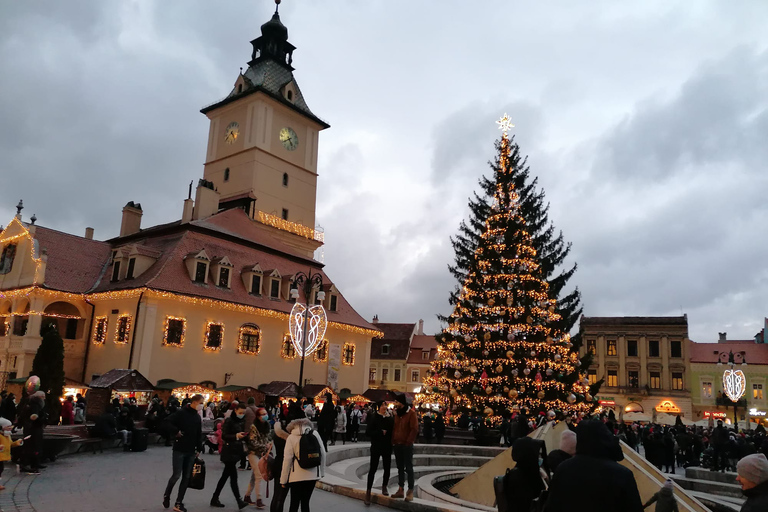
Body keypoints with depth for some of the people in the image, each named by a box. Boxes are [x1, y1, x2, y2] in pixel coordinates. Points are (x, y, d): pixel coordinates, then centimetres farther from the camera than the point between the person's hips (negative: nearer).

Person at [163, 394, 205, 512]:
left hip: (191, 451, 6)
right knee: (176, 475, -4)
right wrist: (176, 432, -17)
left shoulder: (197, 417, 10)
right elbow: (168, 422, -17)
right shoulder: (181, 413, -10)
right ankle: (166, 495, 24)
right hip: (179, 450, -6)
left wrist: (199, 449, 10)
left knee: (186, 477, 6)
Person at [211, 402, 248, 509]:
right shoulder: (229, 421, -11)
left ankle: (215, 499, 24)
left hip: (237, 451, 7)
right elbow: (224, 436, -14)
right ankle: (239, 501, -7)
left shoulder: (242, 421, 10)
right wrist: (236, 436, -25)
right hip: (229, 452, -7)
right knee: (234, 476, -8)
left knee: (225, 476, 14)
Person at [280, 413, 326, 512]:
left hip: (298, 476, -3)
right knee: (305, 503, 14)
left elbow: (287, 459, -7)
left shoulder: (291, 437, -5)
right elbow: (322, 453, 4)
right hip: (313, 475, 3)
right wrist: (321, 472, 15)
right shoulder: (315, 434, 1)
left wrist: (283, 480, 0)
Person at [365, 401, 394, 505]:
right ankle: (368, 492, 4)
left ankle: (384, 487, 32)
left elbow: (393, 431, 7)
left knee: (387, 468, 10)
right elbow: (368, 432, -11)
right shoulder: (373, 417, -6)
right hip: (376, 447, -3)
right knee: (372, 469, -3)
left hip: (387, 447, 3)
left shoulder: (391, 418, 3)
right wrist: (381, 432, -17)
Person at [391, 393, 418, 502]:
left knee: (408, 468, -2)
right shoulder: (396, 412, 10)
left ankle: (410, 492, 2)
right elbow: (394, 428, 12)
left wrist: (408, 442, -16)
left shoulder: (411, 413, -9)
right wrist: (393, 441, 3)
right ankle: (400, 490, 18)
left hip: (407, 445, -6)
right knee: (400, 468, 12)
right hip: (397, 445, 6)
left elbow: (414, 429, -13)